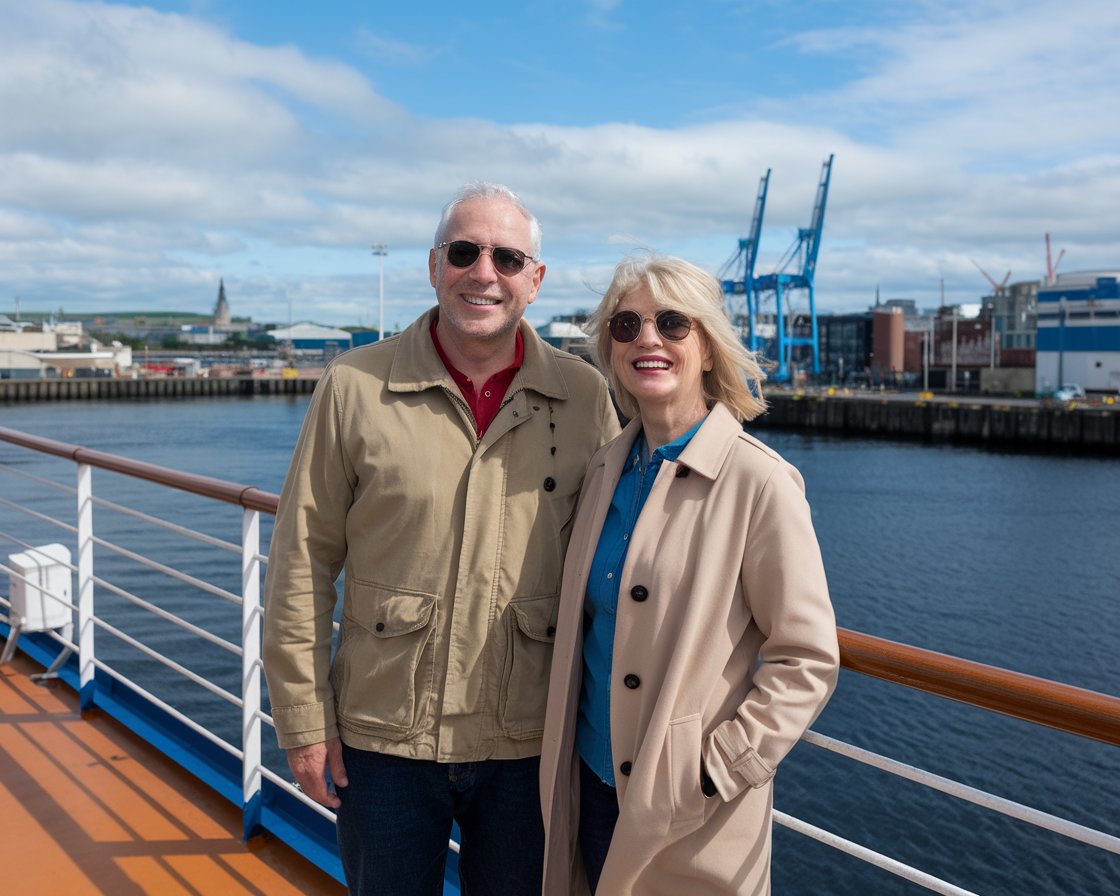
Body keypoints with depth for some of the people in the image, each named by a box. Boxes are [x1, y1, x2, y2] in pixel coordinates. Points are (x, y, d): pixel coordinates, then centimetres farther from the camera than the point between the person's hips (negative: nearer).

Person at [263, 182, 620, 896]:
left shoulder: (585, 396, -3)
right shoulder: (355, 387, -6)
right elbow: (303, 561, -3)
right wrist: (304, 719, -3)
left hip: (529, 742, 1)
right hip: (383, 738, 0)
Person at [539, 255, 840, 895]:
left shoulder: (758, 483, -16)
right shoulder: (606, 470, 3)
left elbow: (807, 663, -14)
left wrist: (715, 771, -16)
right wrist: (563, 757, 7)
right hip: (591, 783, 5)